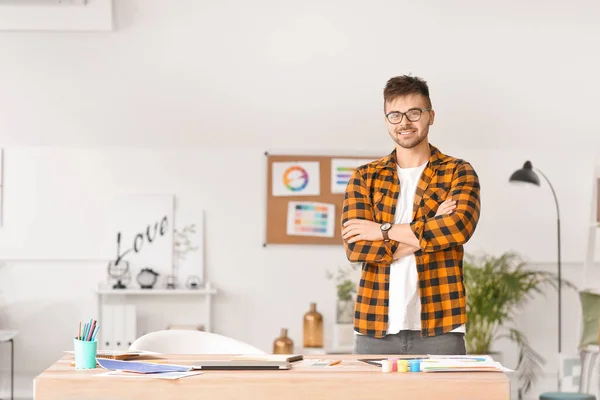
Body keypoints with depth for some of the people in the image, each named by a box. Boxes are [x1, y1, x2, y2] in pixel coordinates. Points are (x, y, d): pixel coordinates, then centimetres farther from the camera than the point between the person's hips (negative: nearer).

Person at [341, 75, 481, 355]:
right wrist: (429, 231, -10)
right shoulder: (365, 177, 10)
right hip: (375, 328, 2)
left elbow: (459, 227, -15)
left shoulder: (458, 172, 5)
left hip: (439, 328, -1)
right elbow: (354, 246, -5)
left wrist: (384, 230, -10)